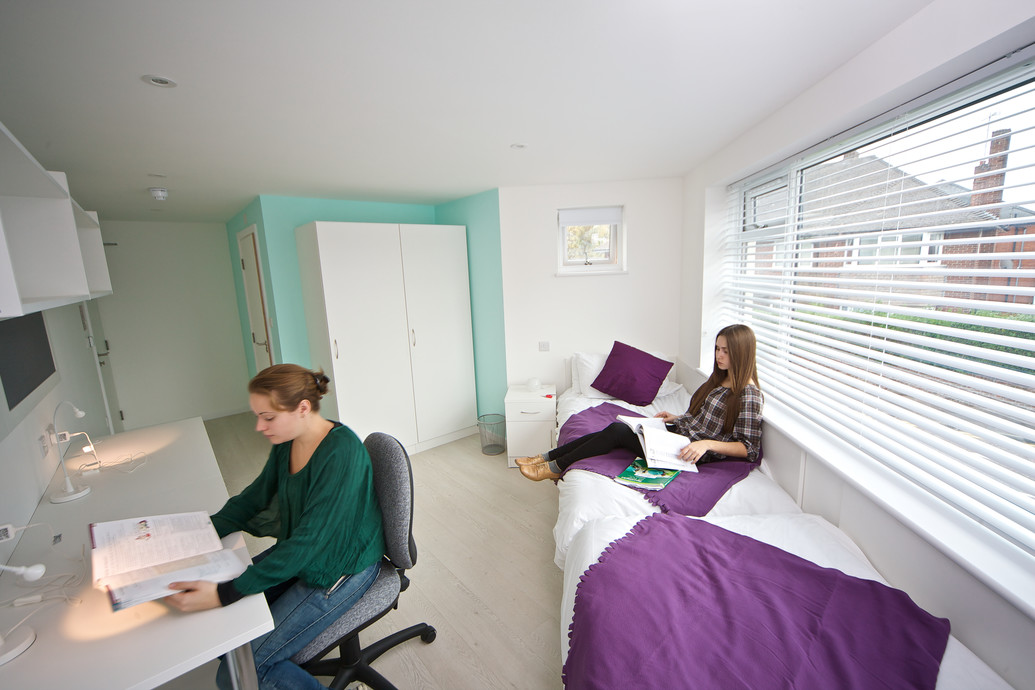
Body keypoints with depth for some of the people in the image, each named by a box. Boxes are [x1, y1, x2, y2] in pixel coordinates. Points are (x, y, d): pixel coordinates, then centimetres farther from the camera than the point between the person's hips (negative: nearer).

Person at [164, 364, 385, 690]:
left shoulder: (342, 453, -31)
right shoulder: (287, 443, -4)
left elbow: (308, 541, -30)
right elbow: (253, 498, 9)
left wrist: (224, 593, -30)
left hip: (340, 570, -8)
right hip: (298, 553, 8)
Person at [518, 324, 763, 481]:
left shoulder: (749, 395, -13)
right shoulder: (720, 379, 13)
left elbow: (749, 448, -14)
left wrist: (707, 444, -26)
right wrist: (677, 418, 7)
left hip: (692, 452, -8)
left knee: (619, 431, -20)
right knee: (616, 429, -11)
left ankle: (554, 467, -10)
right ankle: (547, 457, -7)